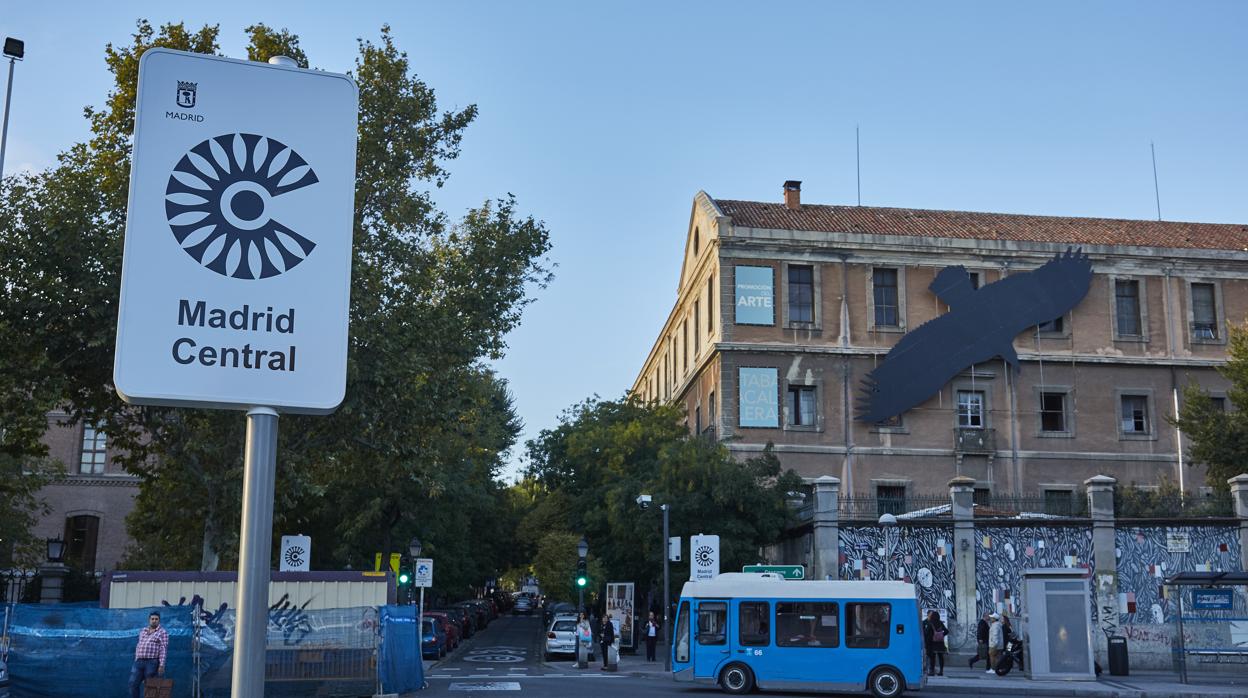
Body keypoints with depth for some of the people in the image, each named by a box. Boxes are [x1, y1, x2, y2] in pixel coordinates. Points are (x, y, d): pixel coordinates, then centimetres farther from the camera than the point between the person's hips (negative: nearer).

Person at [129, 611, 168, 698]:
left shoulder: (162, 632, -1)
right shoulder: (142, 631, 19)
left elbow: (163, 650, -8)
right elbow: (138, 646, 22)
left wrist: (161, 665, -16)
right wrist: (136, 661, 16)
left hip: (152, 663, -5)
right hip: (139, 662, 5)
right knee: (133, 683, -3)